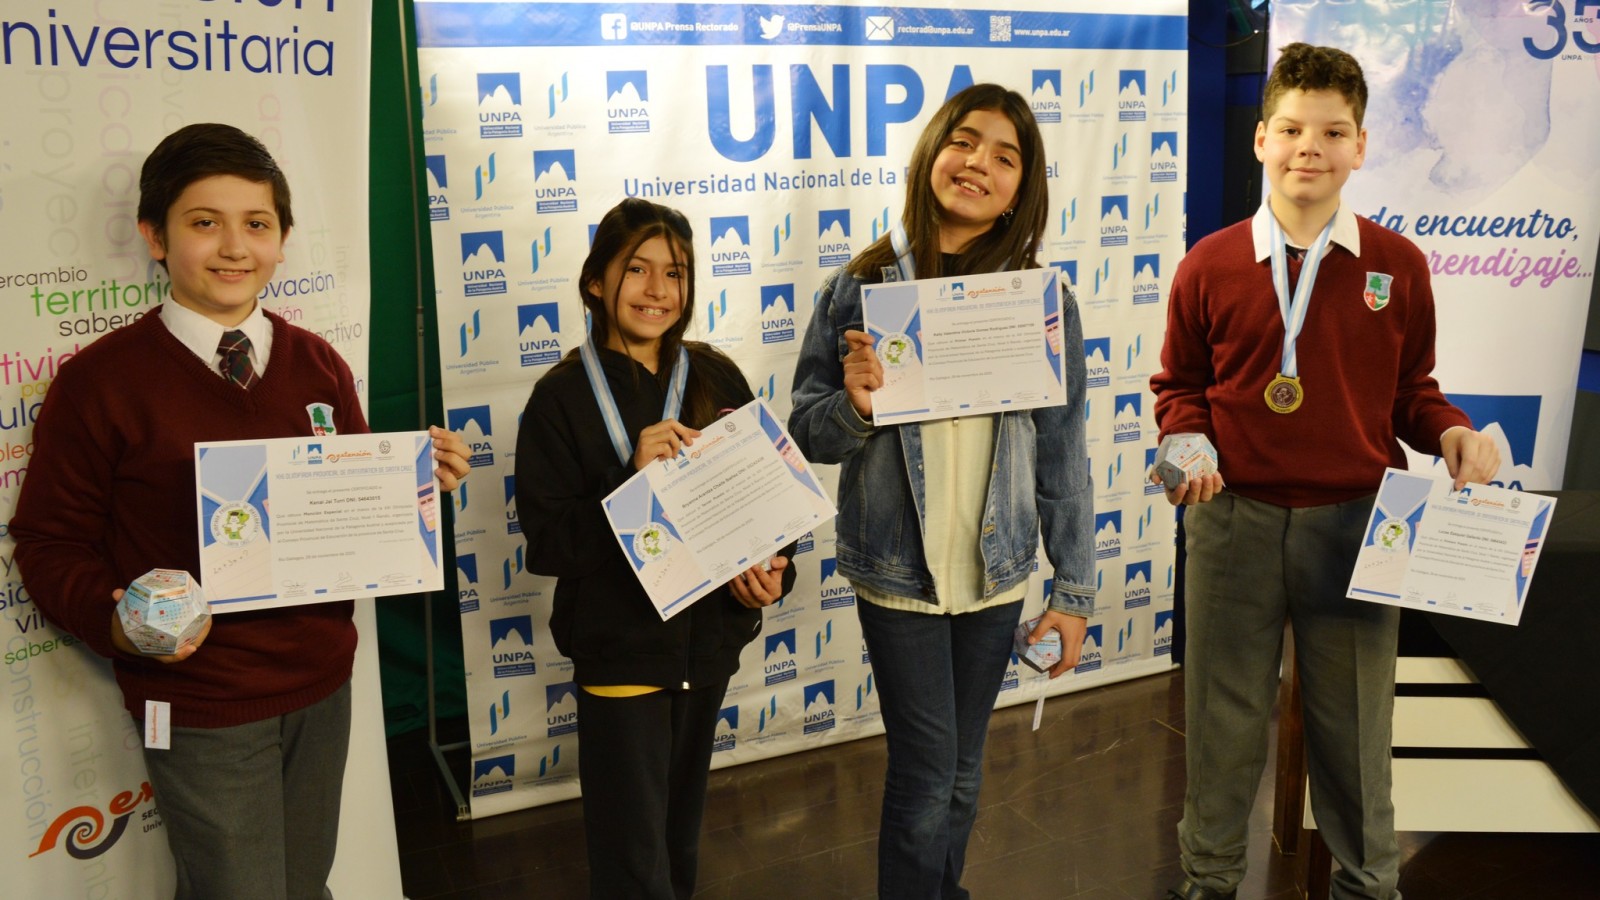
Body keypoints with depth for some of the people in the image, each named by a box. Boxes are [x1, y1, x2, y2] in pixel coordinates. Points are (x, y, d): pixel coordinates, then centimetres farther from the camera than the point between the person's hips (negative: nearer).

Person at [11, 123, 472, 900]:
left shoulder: (318, 366, 4)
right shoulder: (101, 381, -10)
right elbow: (50, 541, -6)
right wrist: (115, 618, -24)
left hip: (321, 686, 5)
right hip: (200, 707, -4)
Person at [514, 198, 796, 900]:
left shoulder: (717, 380, -1)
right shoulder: (562, 399, -11)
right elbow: (548, 546, -16)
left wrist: (773, 571, -13)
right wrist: (633, 477, -28)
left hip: (707, 639, 4)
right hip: (619, 651, -4)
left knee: (680, 838, 23)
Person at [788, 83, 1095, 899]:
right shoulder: (862, 286, -6)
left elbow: (1062, 456, 1)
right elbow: (808, 433, -1)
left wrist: (1074, 589, 2)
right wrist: (855, 407, -24)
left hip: (997, 572, 2)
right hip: (898, 572, -2)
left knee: (963, 770, 17)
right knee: (926, 767, 2)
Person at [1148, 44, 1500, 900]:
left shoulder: (1397, 266, 2)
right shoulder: (1208, 266, 0)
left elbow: (1411, 389, 11)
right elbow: (1179, 386, 9)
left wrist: (1451, 432, -8)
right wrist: (1187, 444, -9)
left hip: (1354, 523, 1)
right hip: (1233, 518, 0)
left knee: (1353, 718, 13)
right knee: (1225, 715, 12)